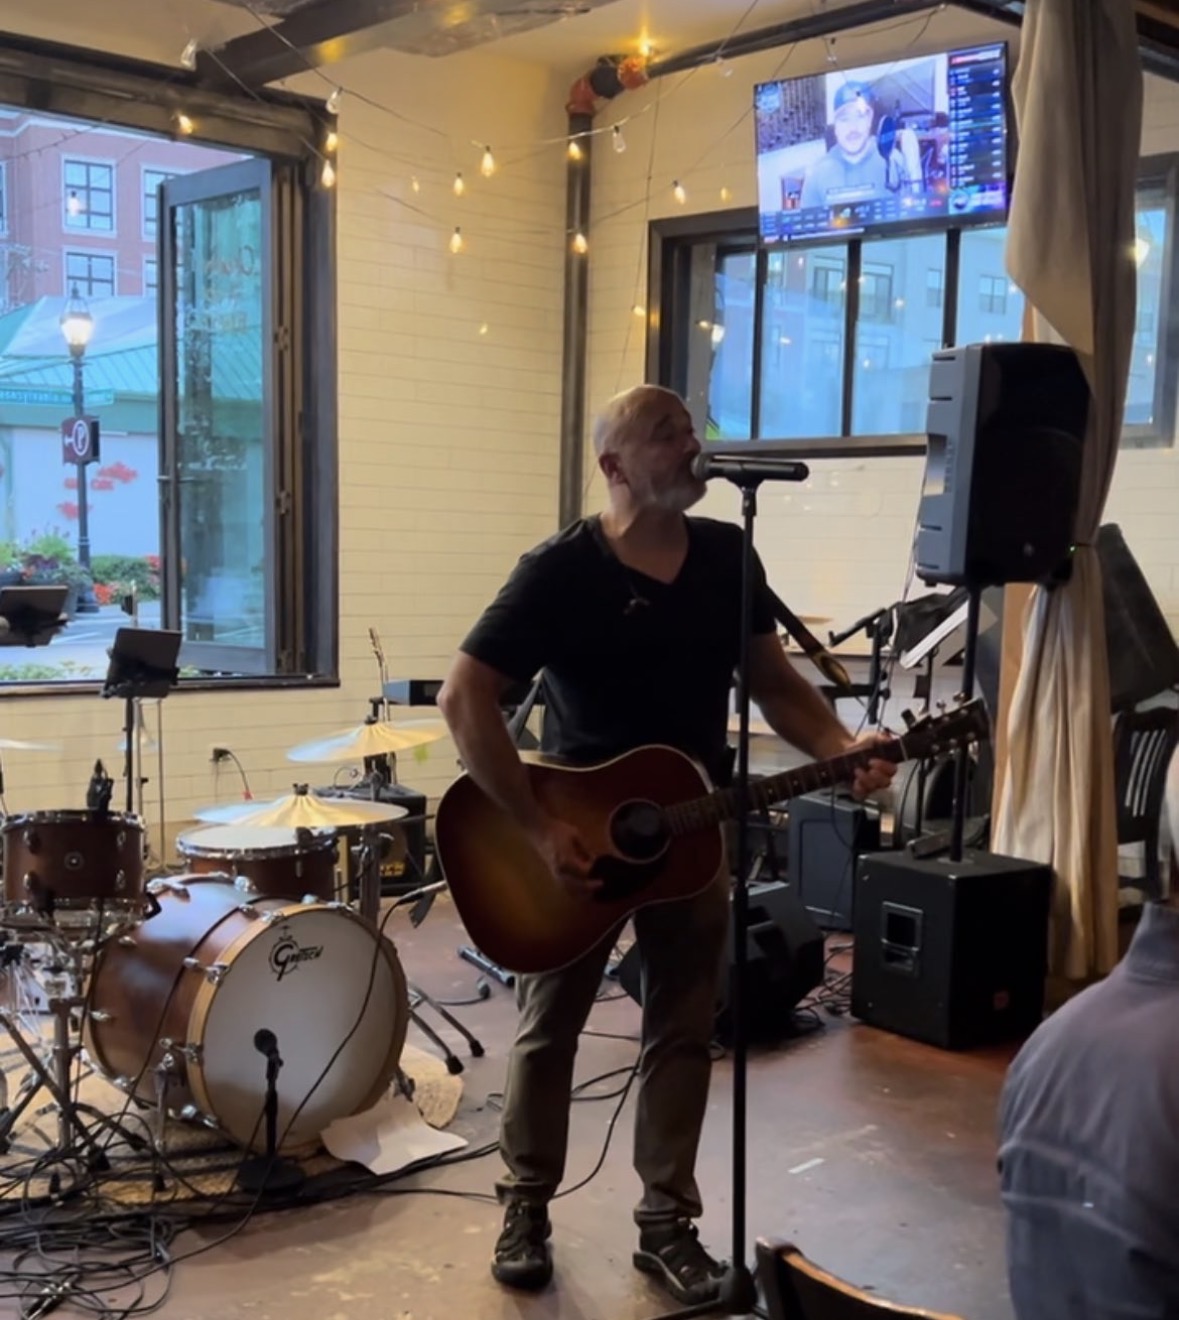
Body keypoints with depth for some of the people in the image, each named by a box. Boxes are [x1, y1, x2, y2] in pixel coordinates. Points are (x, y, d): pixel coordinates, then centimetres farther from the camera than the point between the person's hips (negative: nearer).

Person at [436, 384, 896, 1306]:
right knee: (549, 1027, 10)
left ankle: (668, 1222, 24)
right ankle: (526, 1206, 29)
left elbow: (773, 681, 7)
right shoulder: (561, 570, -16)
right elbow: (465, 697, -19)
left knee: (685, 1031, 9)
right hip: (578, 832, -4)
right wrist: (536, 826, -24)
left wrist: (840, 749, -13)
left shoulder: (728, 556, 0)